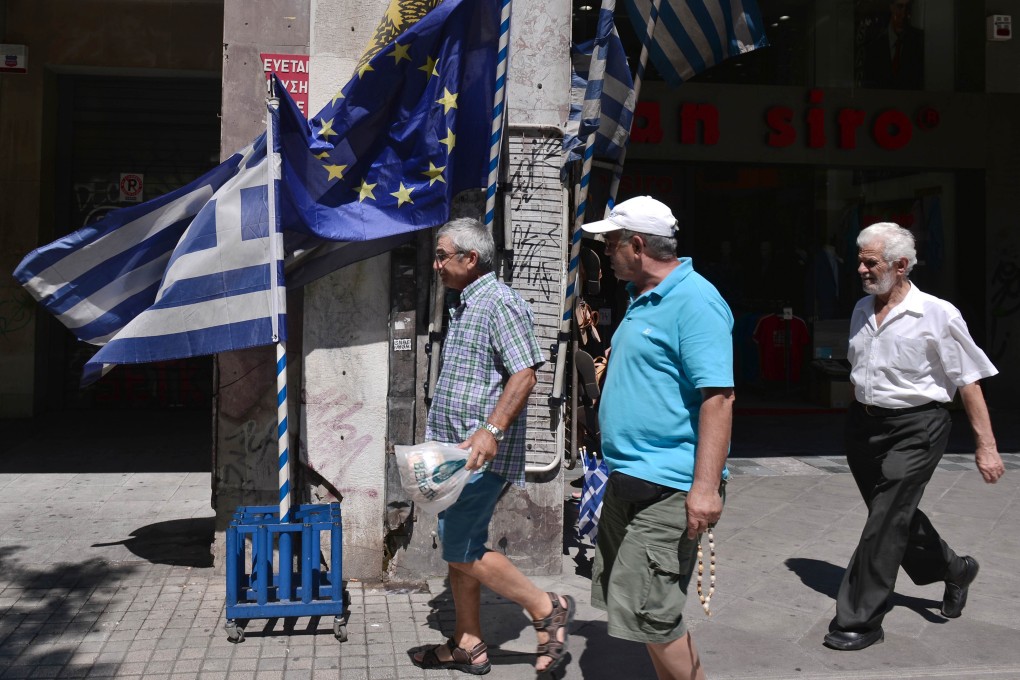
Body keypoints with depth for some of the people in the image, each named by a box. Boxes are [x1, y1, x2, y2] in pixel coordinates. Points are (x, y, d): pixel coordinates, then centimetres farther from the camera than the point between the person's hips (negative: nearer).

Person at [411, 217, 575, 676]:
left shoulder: (500, 303, -13)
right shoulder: (465, 307, 18)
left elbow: (524, 374, -23)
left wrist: (491, 430, -33)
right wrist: (439, 440, 26)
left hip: (482, 455, -10)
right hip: (456, 451, 10)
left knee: (462, 552, -8)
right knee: (457, 552, 13)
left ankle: (547, 609, 6)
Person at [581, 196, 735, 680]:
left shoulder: (694, 300, -16)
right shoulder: (641, 299, 14)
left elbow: (718, 397, -23)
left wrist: (705, 487, -27)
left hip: (666, 487, -10)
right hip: (627, 478, 10)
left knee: (648, 614, -7)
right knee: (629, 604, 17)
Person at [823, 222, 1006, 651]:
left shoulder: (937, 314, -12)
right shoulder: (862, 310, 7)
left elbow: (969, 382, -11)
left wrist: (986, 446, -12)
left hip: (914, 428, -7)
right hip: (863, 424, 7)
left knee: (885, 522, -7)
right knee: (898, 515, 17)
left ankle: (860, 621, 3)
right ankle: (954, 570, 43)